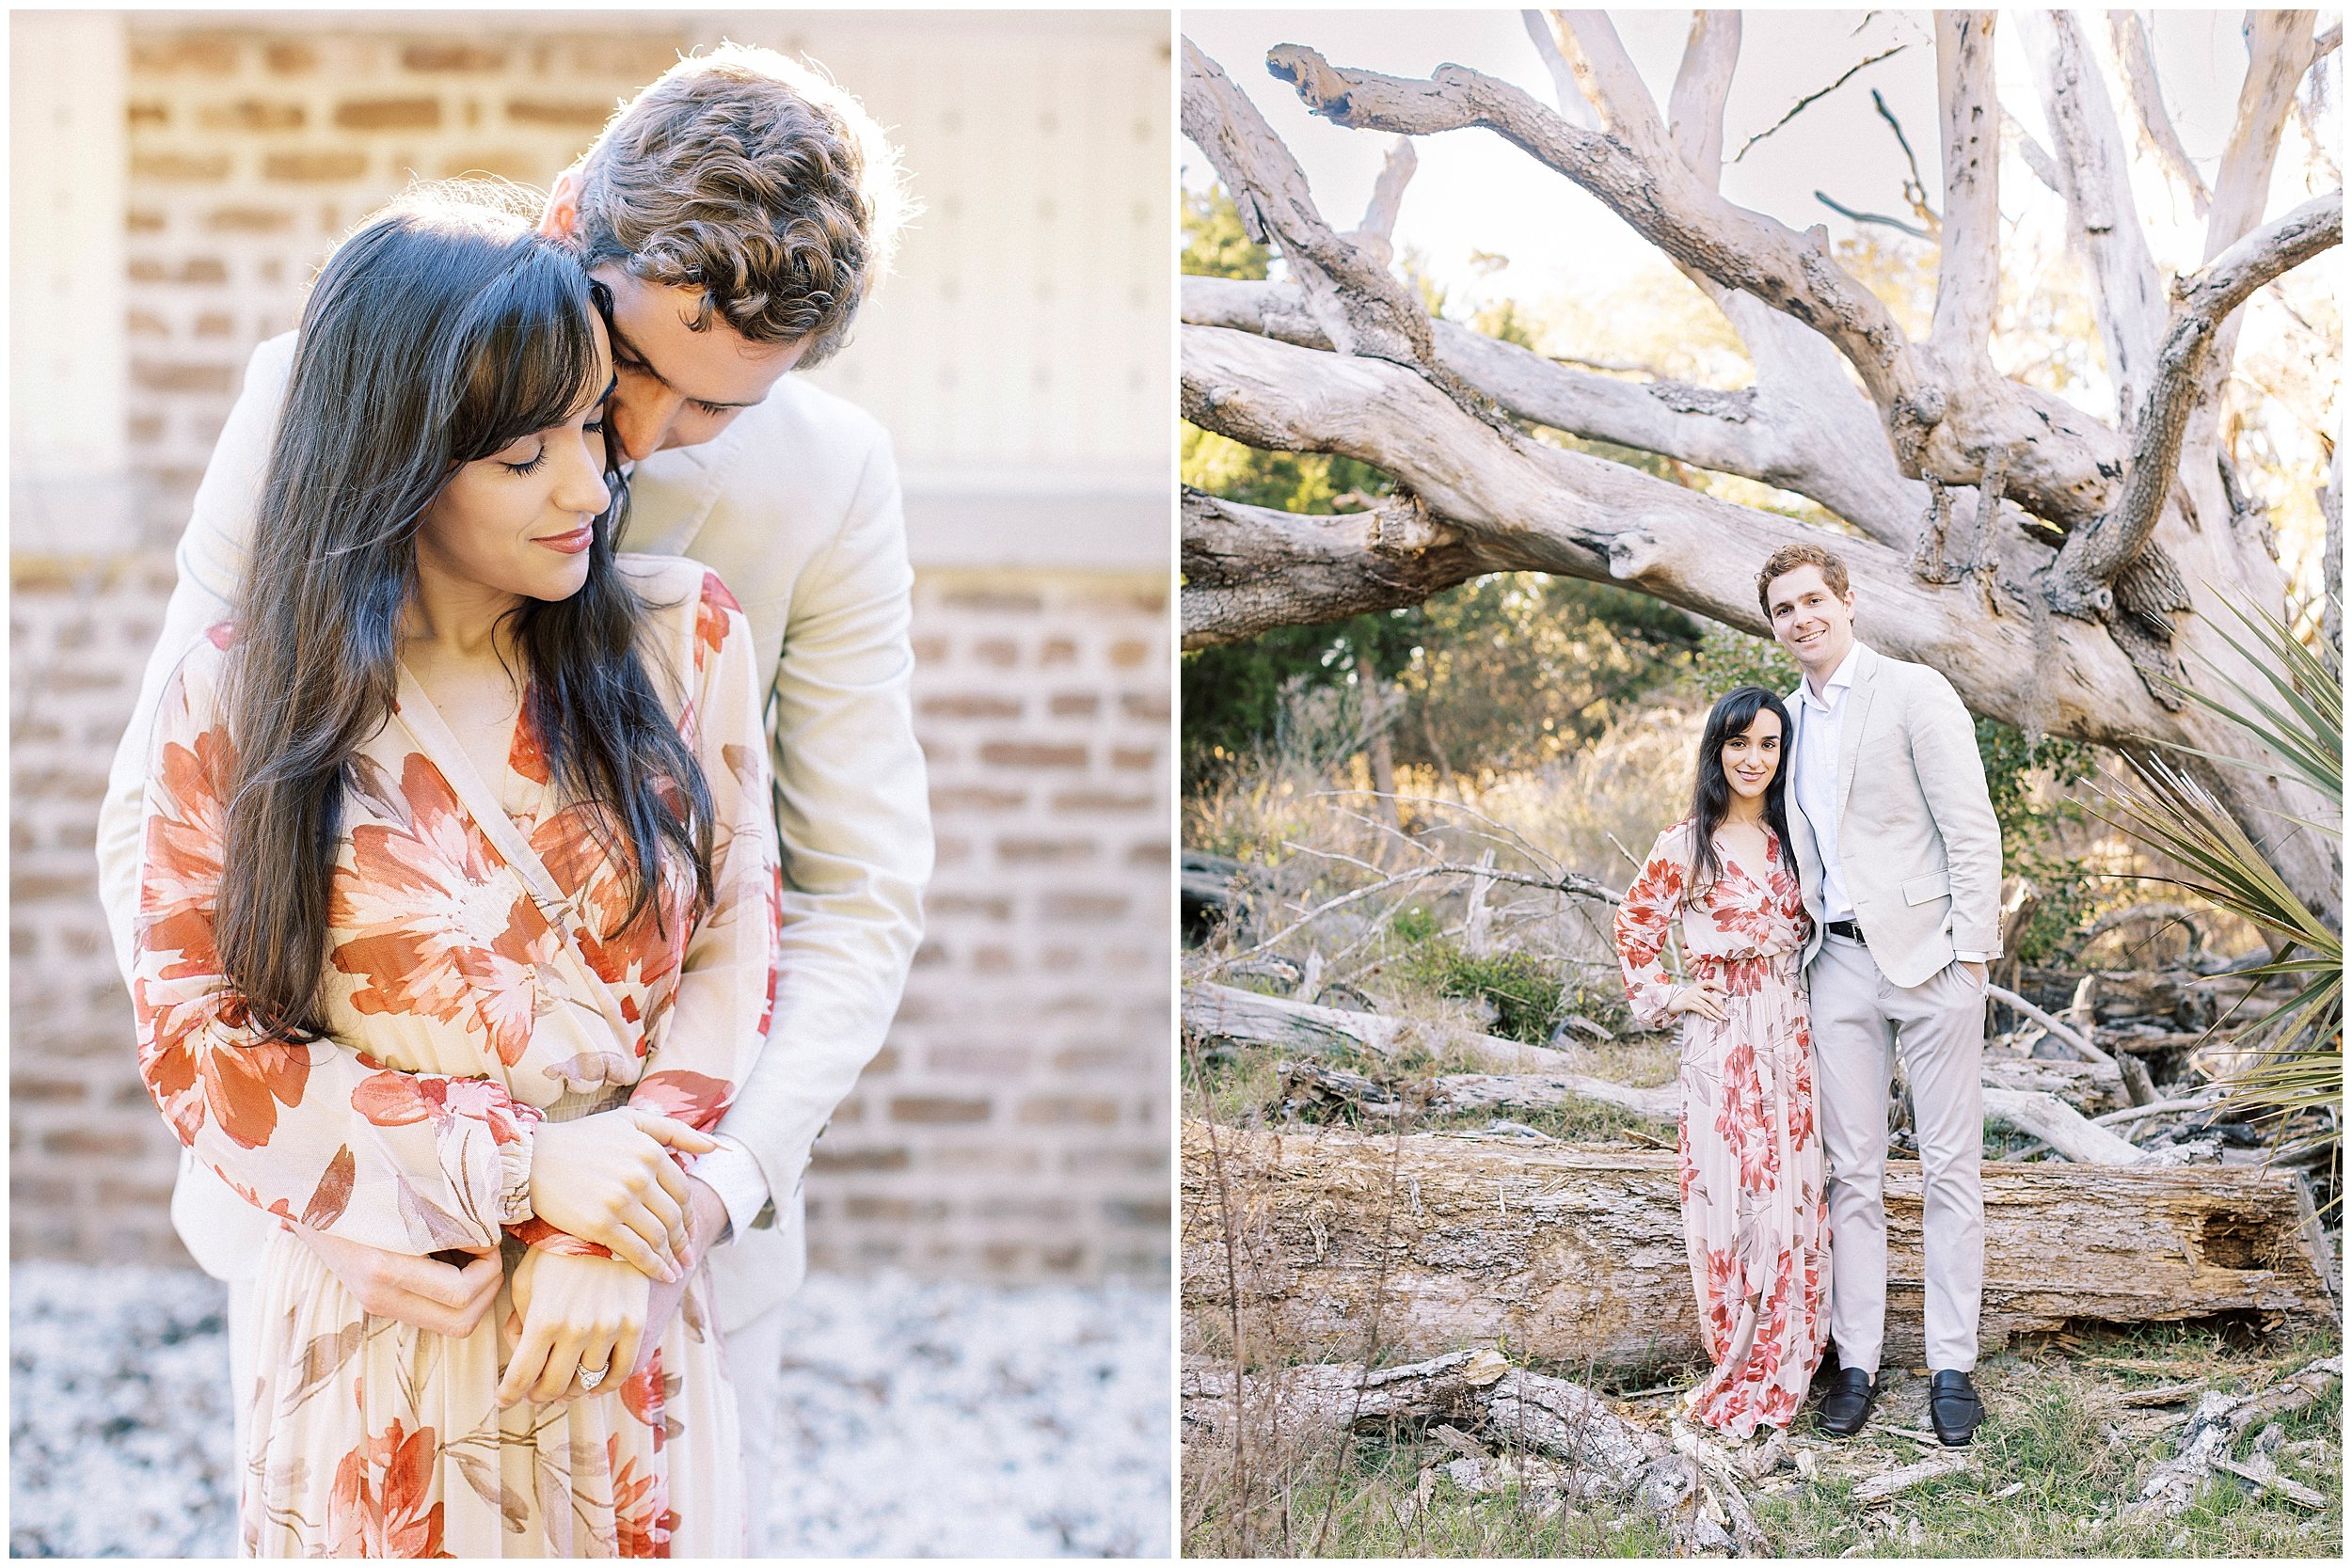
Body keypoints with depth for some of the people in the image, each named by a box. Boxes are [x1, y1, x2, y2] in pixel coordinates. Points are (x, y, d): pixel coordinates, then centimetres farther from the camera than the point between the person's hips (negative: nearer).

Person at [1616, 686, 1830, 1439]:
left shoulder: (1790, 838, 11)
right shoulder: (1687, 844, -4)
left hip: (1790, 1033, 5)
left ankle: (1784, 1362, 13)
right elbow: (1635, 926, 4)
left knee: (1792, 1191, 3)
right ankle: (1739, 1369, 6)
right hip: (1722, 1039, -5)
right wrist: (1663, 996, -2)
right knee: (1731, 1193, -5)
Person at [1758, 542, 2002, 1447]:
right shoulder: (1790, 718, 13)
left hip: (1927, 958, -6)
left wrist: (1970, 952, -13)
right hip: (1839, 965, 6)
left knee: (1950, 1167, 1)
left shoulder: (1913, 694, -6)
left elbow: (1971, 829, -9)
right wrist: (1804, 936, 11)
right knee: (1851, 1171, 6)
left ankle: (1952, 1367, 6)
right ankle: (1856, 1362, 12)